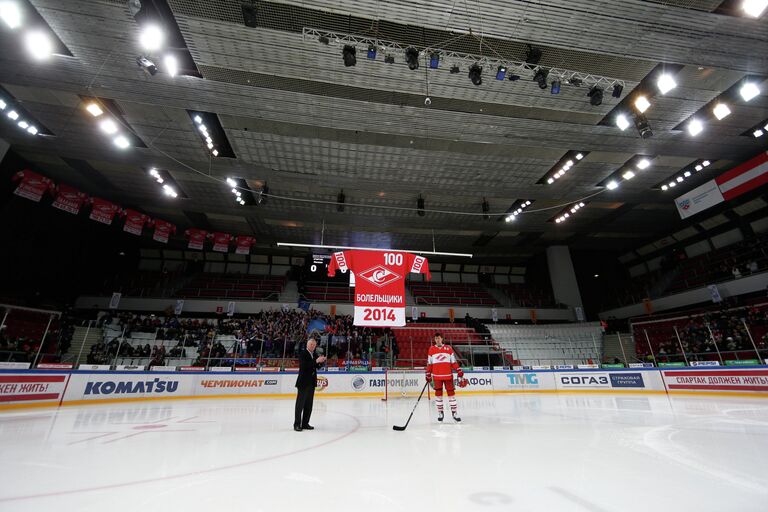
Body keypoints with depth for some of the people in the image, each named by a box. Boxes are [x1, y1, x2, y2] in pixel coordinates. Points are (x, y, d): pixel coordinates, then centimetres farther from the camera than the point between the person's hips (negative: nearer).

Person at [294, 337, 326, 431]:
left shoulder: (314, 354, 9)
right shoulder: (302, 353, -10)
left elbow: (318, 366, 11)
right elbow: (304, 365, -23)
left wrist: (321, 361, -10)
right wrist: (316, 361, -28)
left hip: (311, 383, 7)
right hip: (303, 382, -7)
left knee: (309, 405, 11)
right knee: (300, 404, 2)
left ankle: (305, 423, 20)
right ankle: (297, 424, 10)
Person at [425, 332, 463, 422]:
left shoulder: (448, 348, 4)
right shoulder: (431, 349, 4)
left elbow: (453, 361, 7)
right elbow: (429, 363, 6)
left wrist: (459, 370, -3)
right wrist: (428, 374, 3)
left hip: (448, 375, 0)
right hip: (437, 376, 0)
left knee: (451, 393, 2)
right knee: (438, 393, 5)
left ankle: (454, 412, 11)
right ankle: (440, 412, 18)